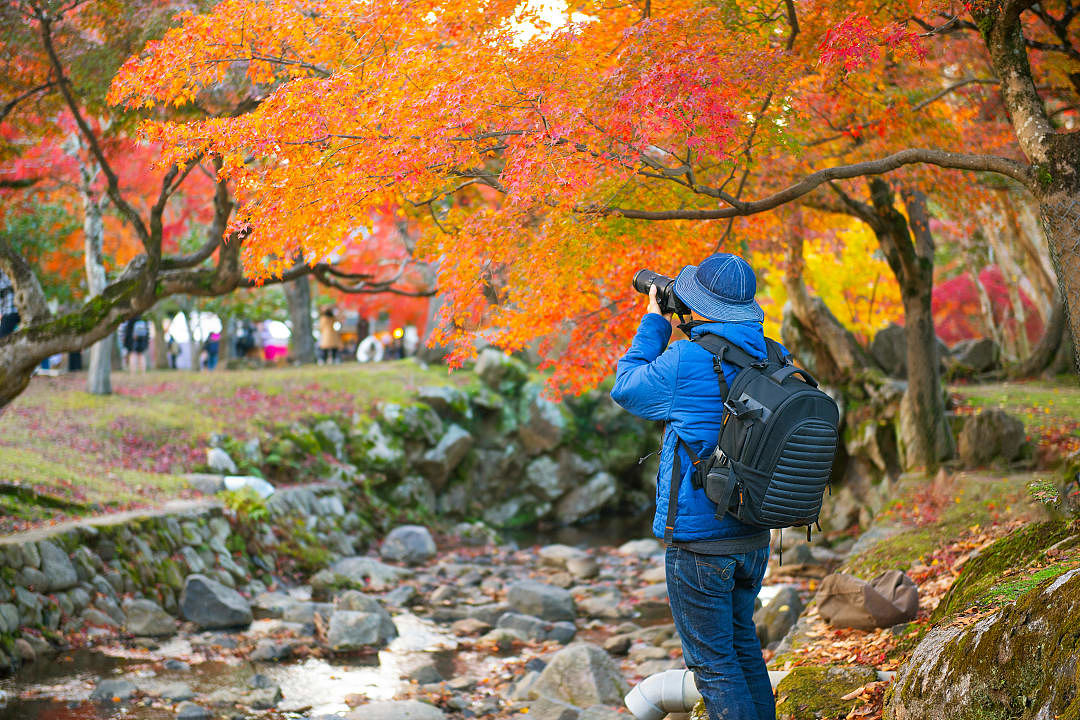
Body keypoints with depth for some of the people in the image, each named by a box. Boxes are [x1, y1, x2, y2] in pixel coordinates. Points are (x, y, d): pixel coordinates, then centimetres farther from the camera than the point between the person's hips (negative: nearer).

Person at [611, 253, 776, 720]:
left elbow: (626, 388, -1)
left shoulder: (687, 362, -19)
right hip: (754, 536, 7)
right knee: (742, 641, 23)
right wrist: (695, 330, 14)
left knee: (712, 661, 3)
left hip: (699, 540, -7)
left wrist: (654, 324, 8)